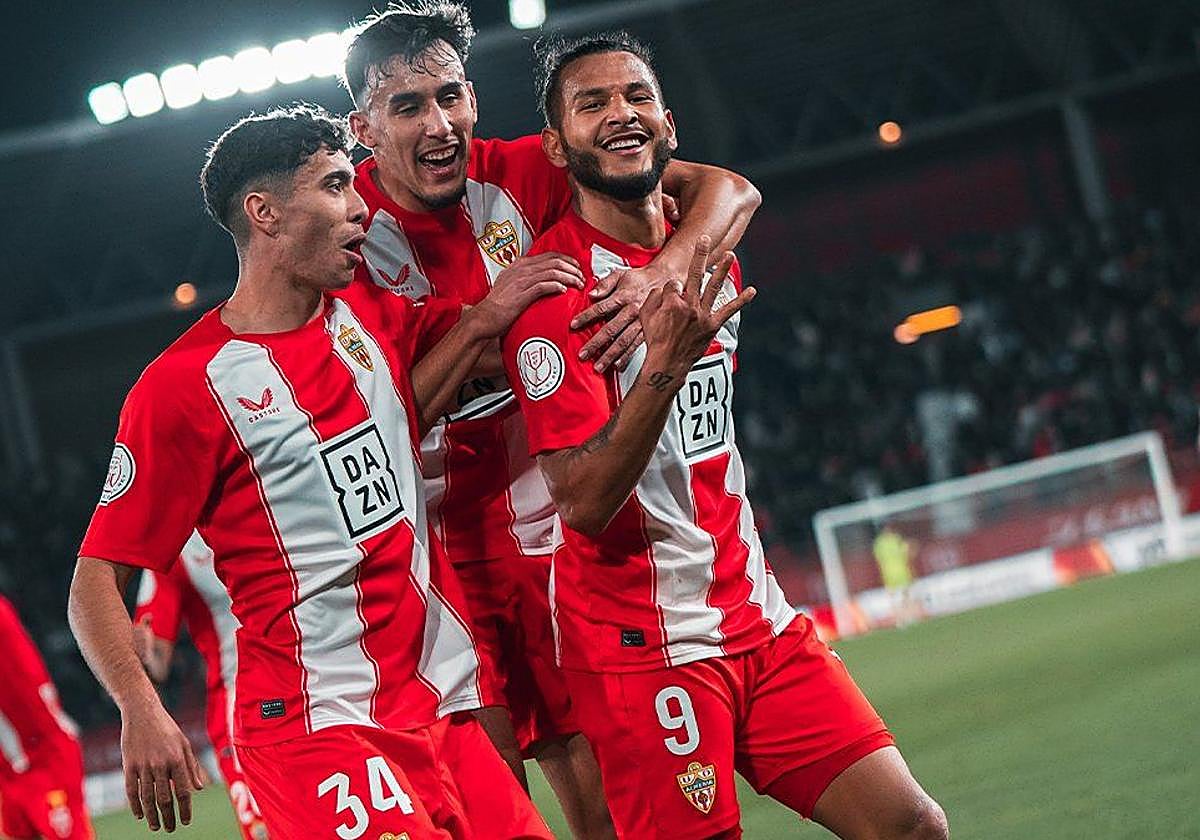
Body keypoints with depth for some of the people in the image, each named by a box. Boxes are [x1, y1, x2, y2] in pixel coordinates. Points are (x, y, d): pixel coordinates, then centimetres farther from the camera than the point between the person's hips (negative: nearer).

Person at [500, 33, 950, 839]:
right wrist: (664, 366, -31)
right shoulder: (556, 287, -13)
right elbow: (583, 503, -21)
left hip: (755, 616, 7)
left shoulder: (708, 259, 9)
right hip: (643, 643, -7)